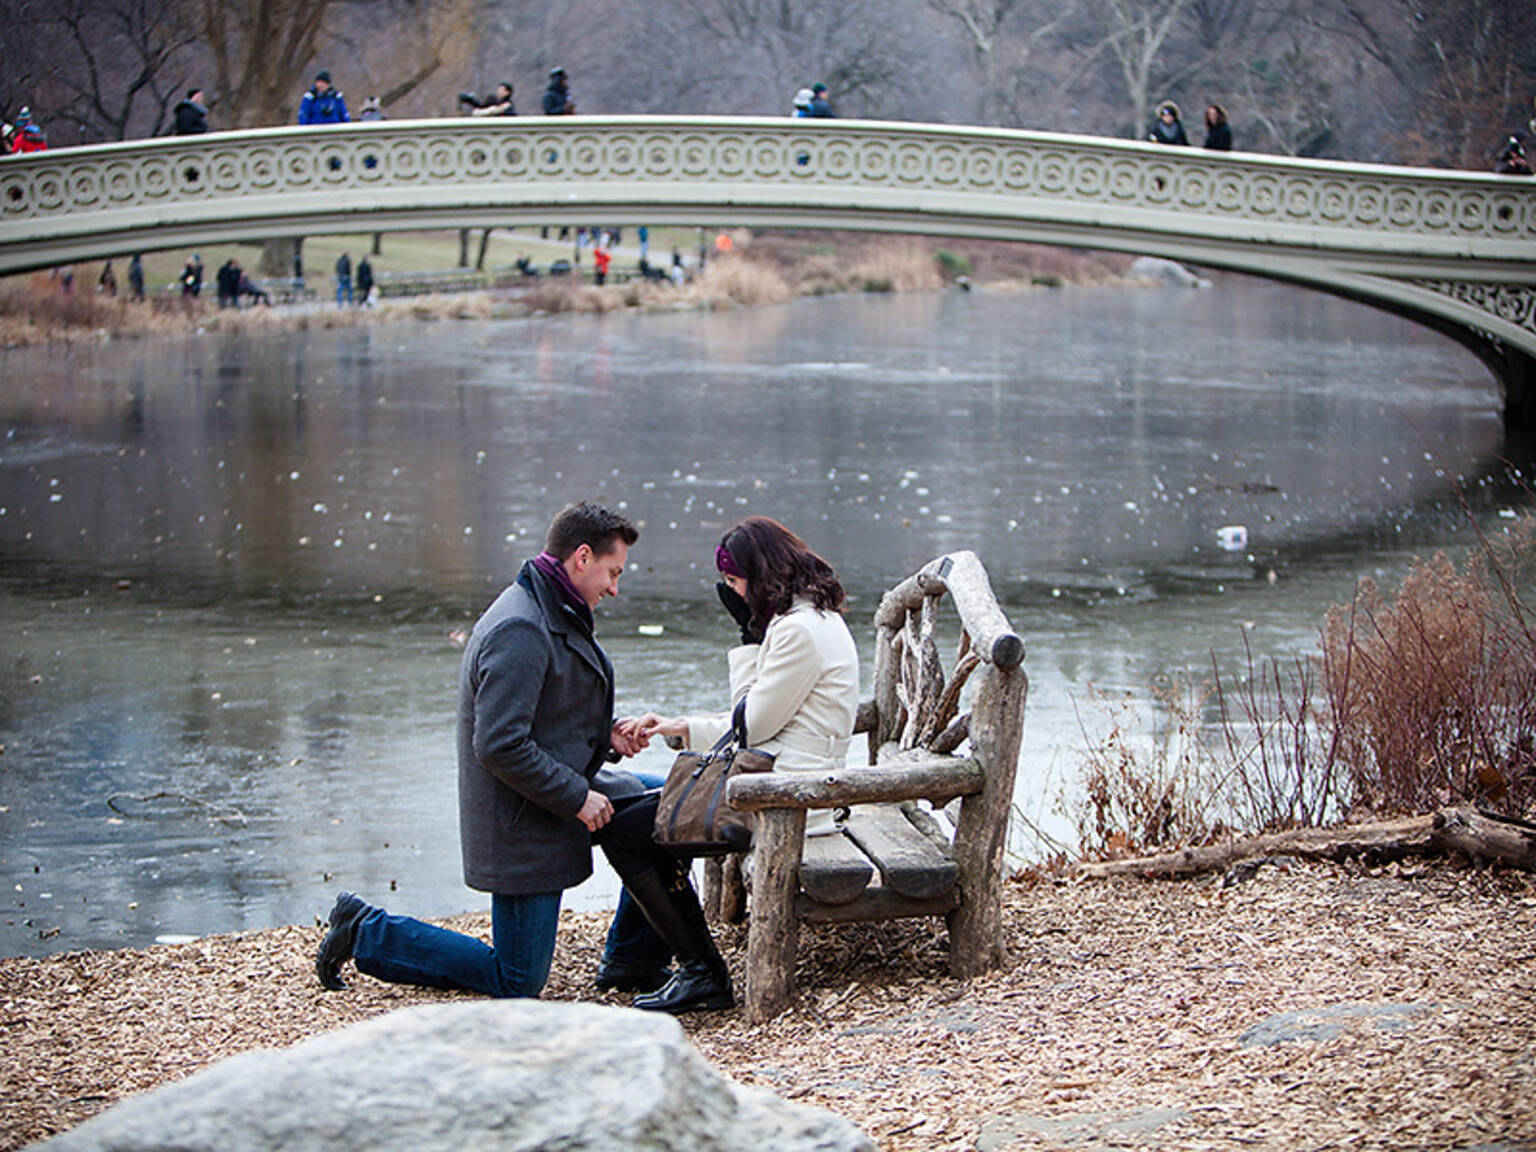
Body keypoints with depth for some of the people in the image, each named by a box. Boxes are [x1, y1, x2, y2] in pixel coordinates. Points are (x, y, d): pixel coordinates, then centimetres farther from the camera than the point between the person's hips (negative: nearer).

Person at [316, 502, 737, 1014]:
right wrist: (577, 798, -21)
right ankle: (366, 932, 9)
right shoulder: (520, 631, -24)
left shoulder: (553, 615, 10)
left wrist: (607, 733, 4)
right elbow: (499, 746, -28)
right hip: (523, 825, -10)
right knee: (516, 983, -2)